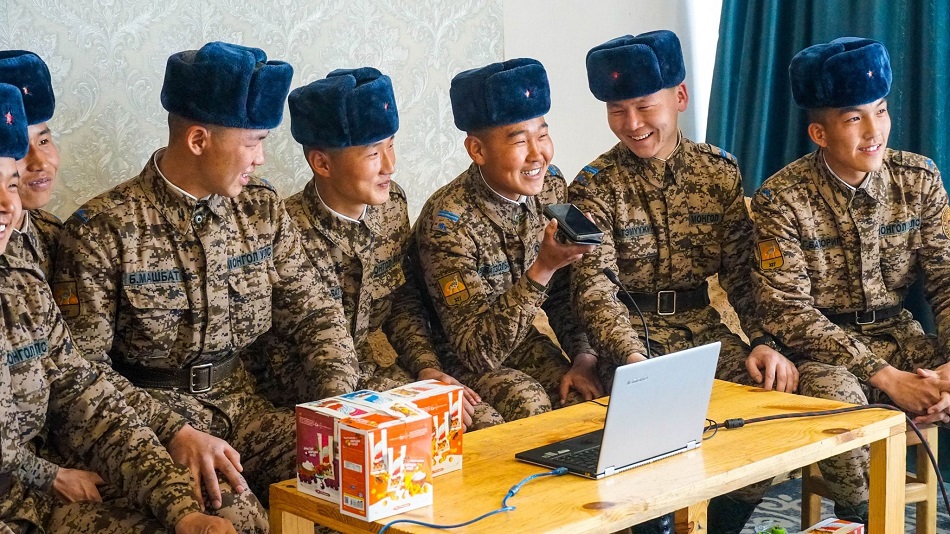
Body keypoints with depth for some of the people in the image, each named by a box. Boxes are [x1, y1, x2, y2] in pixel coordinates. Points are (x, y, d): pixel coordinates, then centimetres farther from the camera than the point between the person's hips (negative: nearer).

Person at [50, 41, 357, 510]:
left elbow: (313, 313, 11)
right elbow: (83, 368, -12)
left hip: (244, 406, 6)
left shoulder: (262, 210, 6)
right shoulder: (101, 230, -11)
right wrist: (174, 431, -24)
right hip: (151, 413, -5)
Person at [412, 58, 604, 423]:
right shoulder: (447, 221, -26)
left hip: (521, 341, 6)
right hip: (459, 365, -5)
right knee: (528, 403, -31)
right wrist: (541, 269, -36)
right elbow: (477, 353, -28)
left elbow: (564, 295, 8)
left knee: (593, 395, -19)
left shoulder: (550, 187, -6)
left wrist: (584, 357, -10)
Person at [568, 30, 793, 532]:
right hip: (634, 337, -3)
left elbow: (743, 272, 3)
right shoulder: (594, 186, -6)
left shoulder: (720, 170, 3)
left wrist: (765, 341, -15)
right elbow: (596, 289, -17)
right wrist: (634, 359, -33)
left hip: (707, 332, 3)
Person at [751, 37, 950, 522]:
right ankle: (862, 520, -12)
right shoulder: (781, 199, -14)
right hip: (822, 346, -4)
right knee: (838, 399, -36)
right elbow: (785, 309, -17)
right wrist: (884, 376, -23)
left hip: (899, 335, 4)